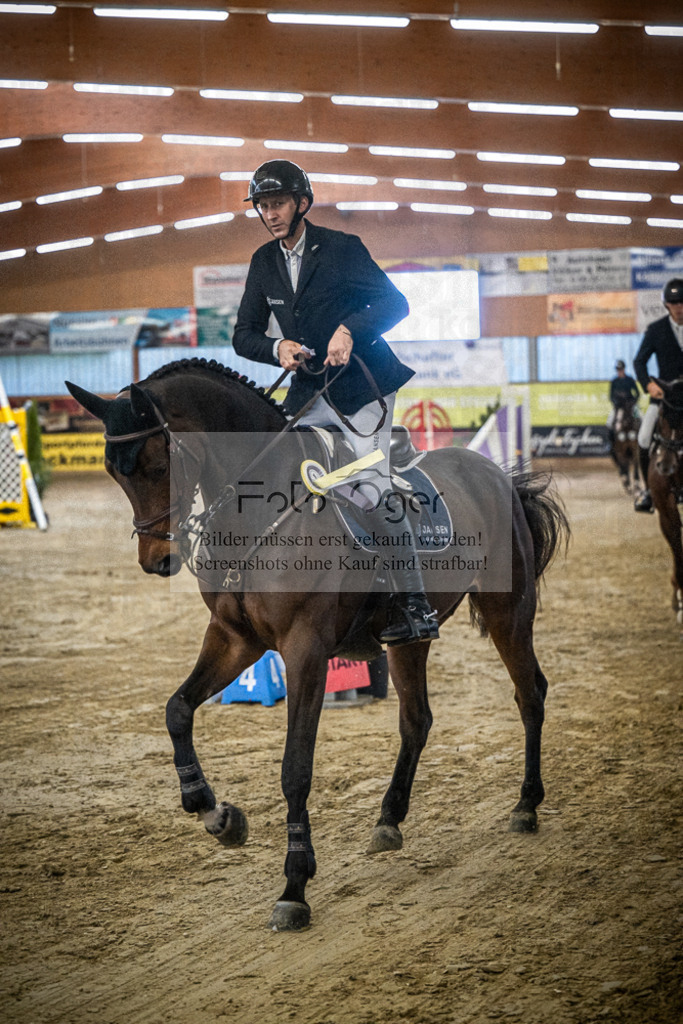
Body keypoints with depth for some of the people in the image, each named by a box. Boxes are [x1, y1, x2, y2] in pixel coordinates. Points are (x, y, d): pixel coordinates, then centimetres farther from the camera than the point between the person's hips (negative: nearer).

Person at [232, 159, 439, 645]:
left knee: (372, 487, -18)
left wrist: (349, 330, -29)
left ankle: (417, 606, -14)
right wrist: (278, 348, -13)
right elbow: (244, 336, 9)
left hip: (362, 388, -6)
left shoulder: (342, 248, -9)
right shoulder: (264, 262, 7)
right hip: (310, 392, 7)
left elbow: (394, 302, -13)